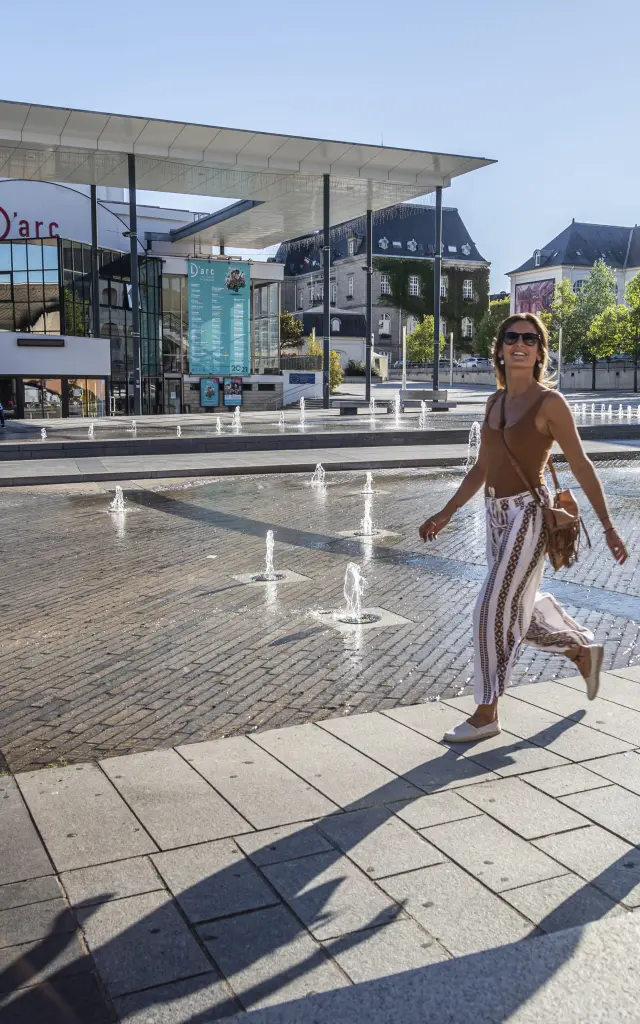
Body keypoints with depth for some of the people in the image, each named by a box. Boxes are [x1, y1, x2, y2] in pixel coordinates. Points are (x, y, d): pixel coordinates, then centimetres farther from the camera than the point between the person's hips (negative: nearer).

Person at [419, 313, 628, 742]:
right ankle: (585, 650, 45)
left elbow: (581, 465, -8)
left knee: (495, 610, -6)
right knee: (521, 609, 19)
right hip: (497, 514, 7)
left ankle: (486, 714, 8)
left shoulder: (549, 402, -10)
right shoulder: (495, 401, 9)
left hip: (529, 515, -7)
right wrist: (446, 513, 14)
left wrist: (608, 527, -9)